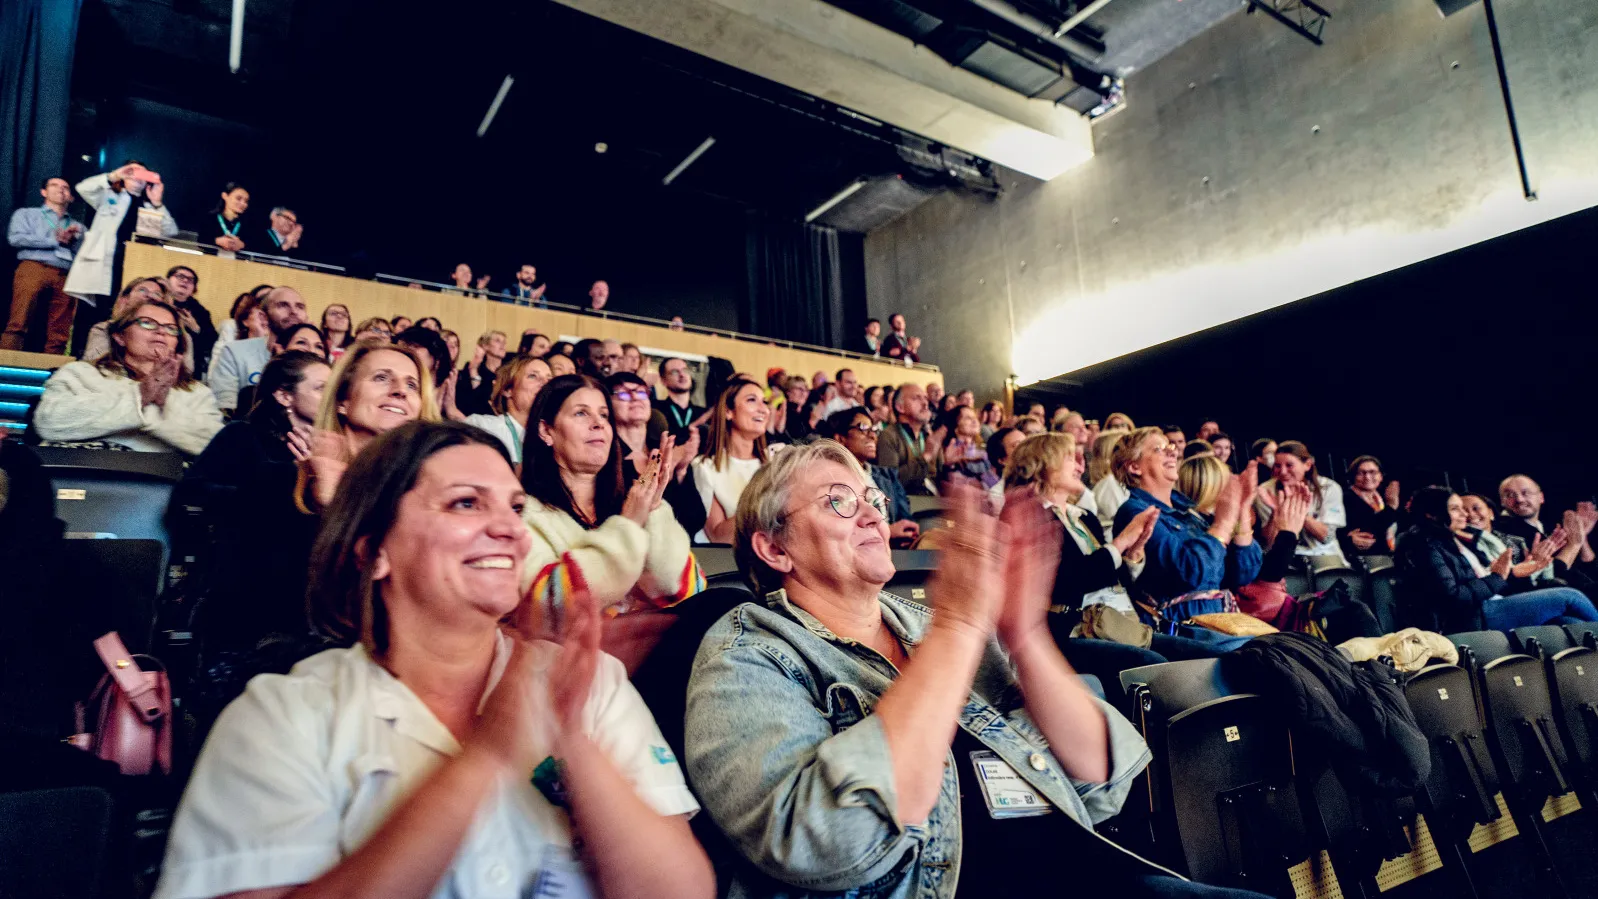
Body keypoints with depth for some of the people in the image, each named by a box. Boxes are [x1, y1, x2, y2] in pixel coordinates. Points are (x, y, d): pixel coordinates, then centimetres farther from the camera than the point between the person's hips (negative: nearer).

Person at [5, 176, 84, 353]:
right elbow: (16, 238, 1)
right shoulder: (26, 213, 20)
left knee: (59, 337, -9)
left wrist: (73, 241, -2)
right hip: (33, 269, -2)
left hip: (66, 277, 2)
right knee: (17, 325, -16)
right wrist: (55, 240, 1)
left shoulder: (77, 226, 29)